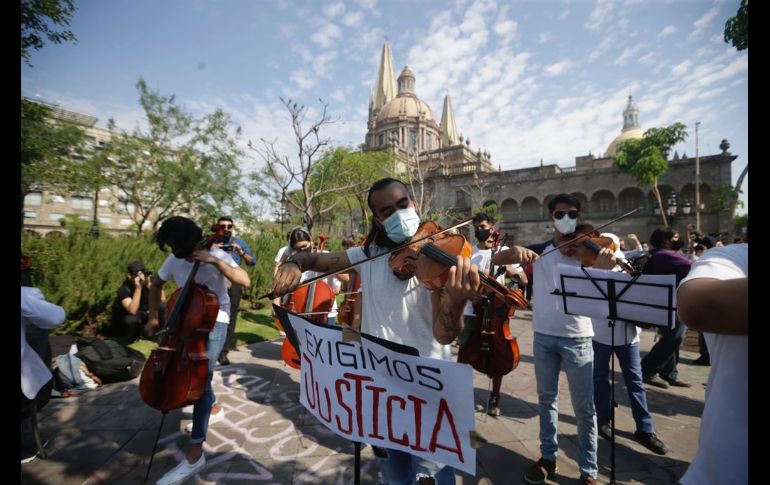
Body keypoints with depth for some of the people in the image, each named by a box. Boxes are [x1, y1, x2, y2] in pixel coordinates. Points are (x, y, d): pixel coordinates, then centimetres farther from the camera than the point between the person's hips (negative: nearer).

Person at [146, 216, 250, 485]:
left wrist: (215, 260, -32)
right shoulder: (173, 260, -2)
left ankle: (195, 454, -10)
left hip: (214, 322, -6)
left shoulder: (217, 255, -16)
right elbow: (156, 285, 16)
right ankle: (213, 406, 43)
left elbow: (245, 280, -28)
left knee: (201, 378, -16)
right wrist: (154, 317, 7)